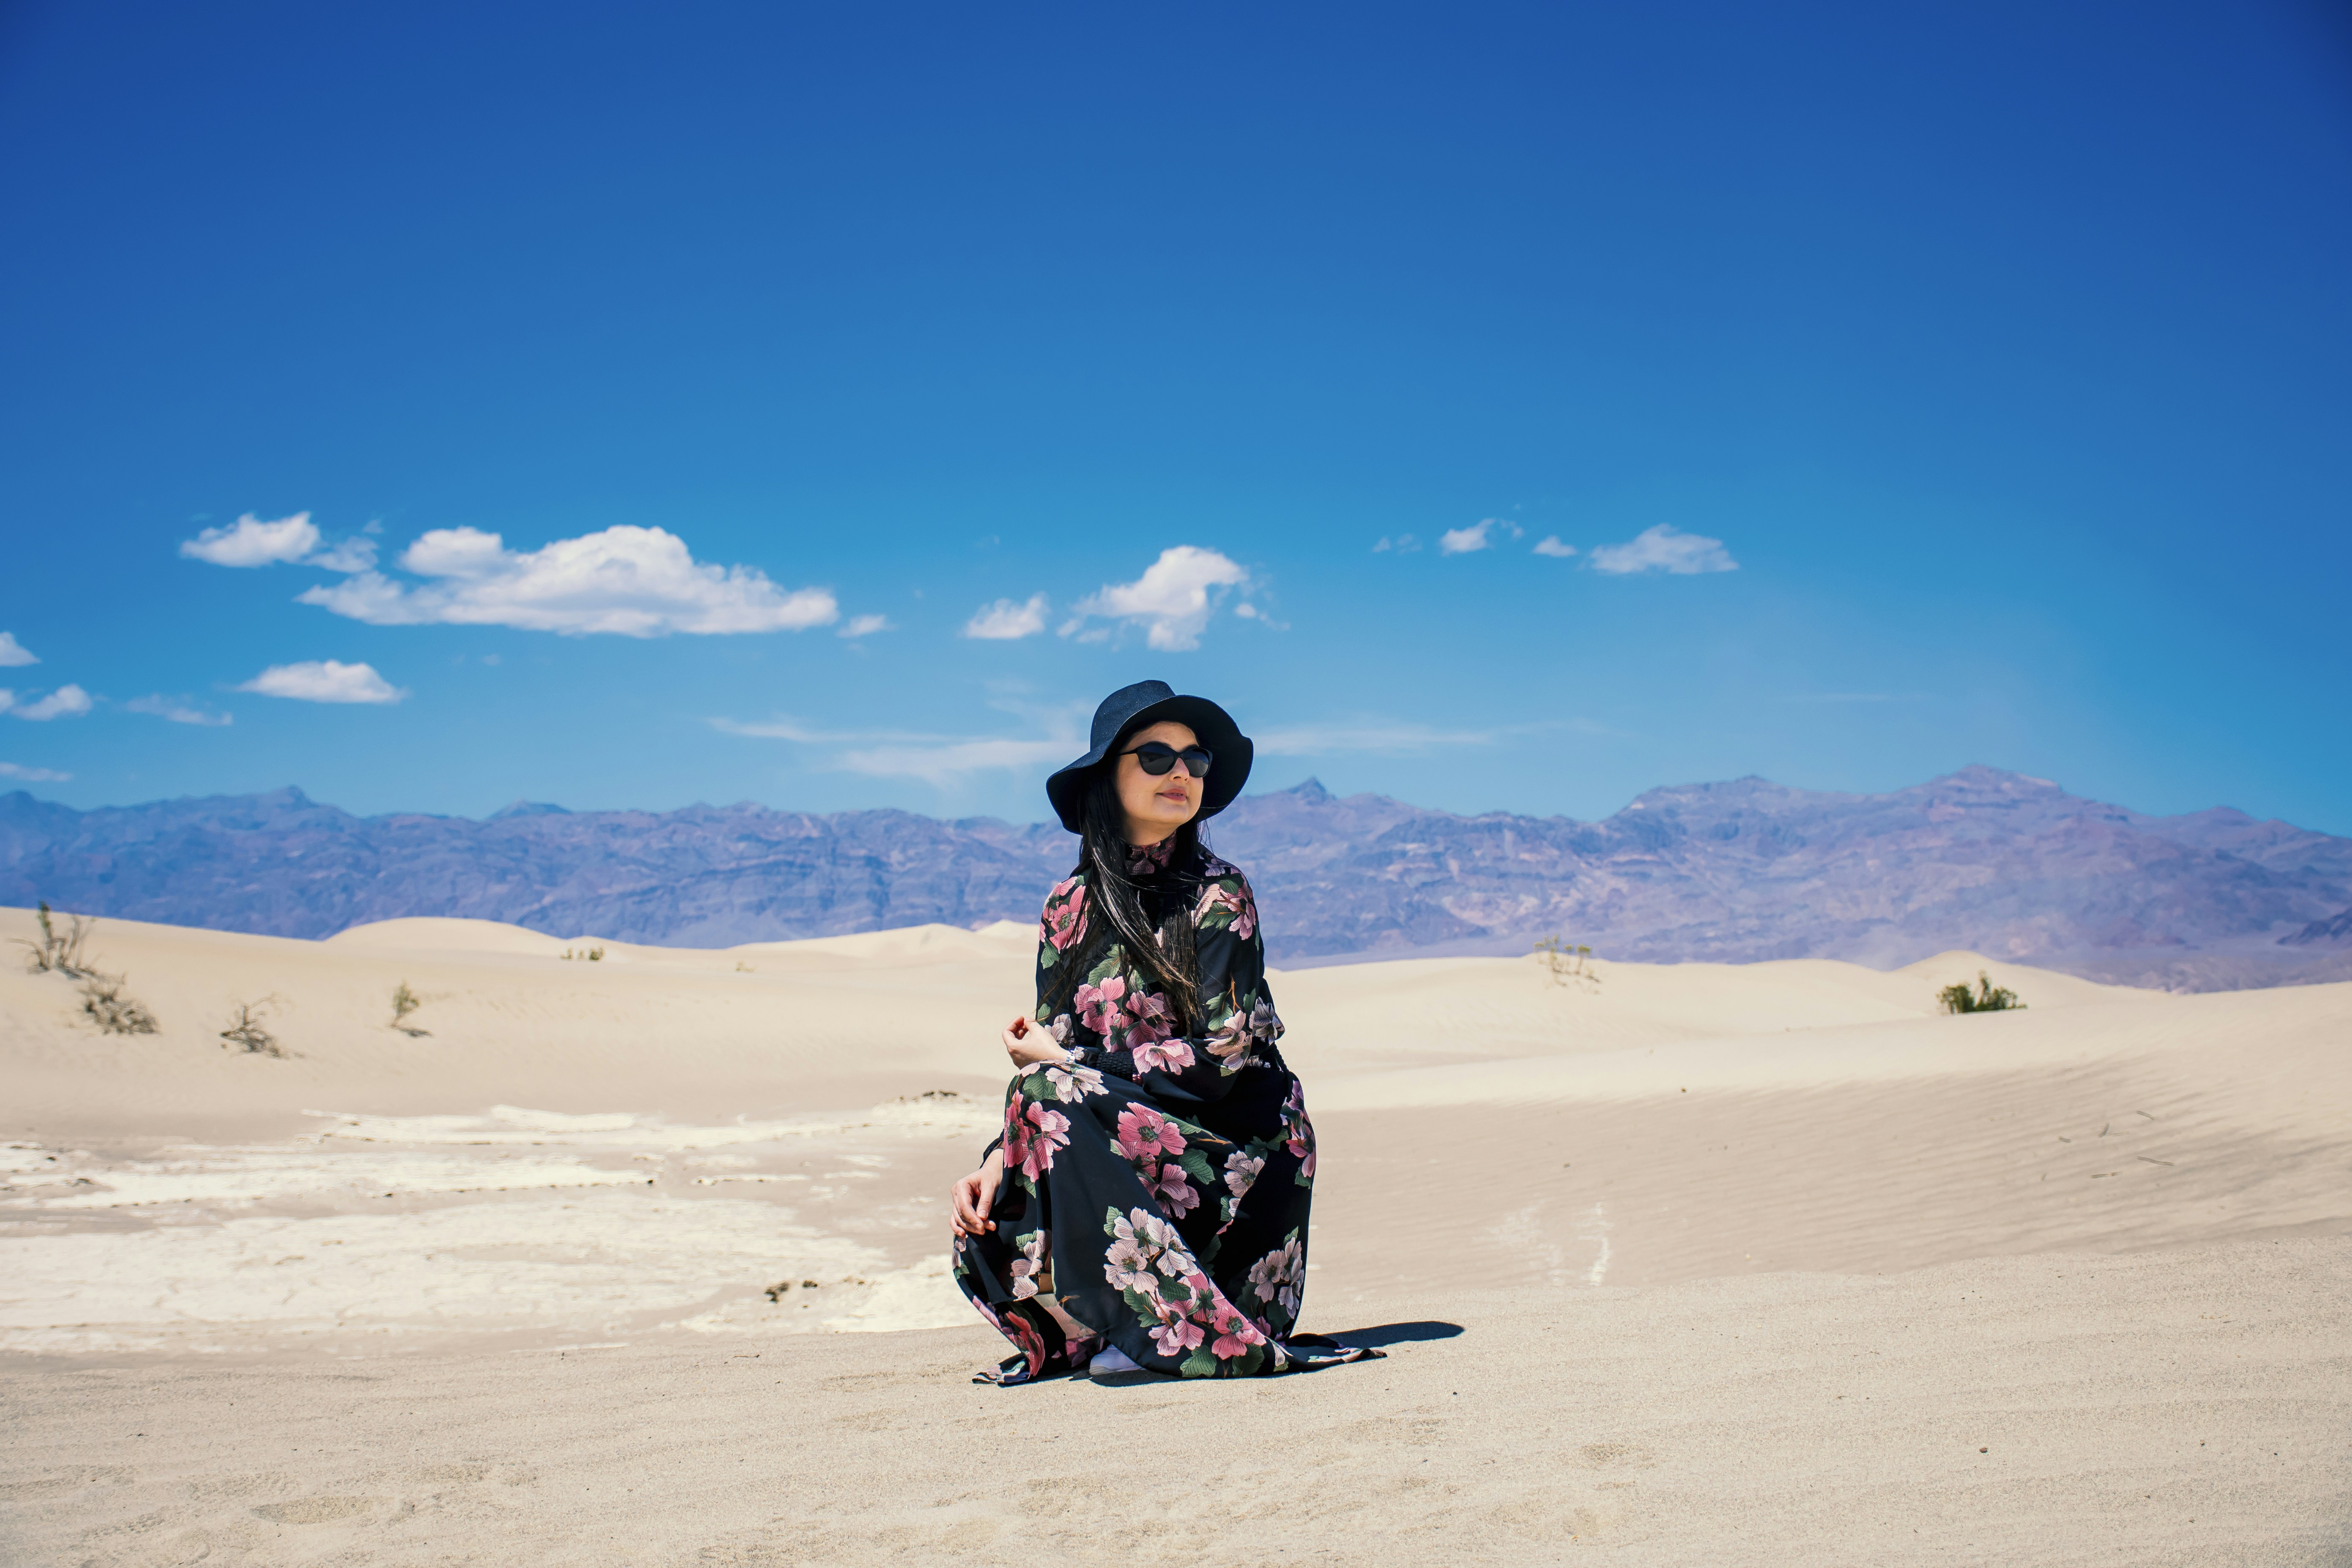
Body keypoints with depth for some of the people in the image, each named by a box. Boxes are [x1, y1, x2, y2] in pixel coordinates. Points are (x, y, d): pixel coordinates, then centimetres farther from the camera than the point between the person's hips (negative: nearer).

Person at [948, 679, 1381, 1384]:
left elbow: (1226, 1057, -16)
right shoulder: (1070, 908, 5)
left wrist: (1069, 1061, -10)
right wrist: (999, 1161, -12)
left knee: (1057, 1098, -27)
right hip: (1127, 1139, 4)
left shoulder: (1217, 894, -9)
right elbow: (1046, 1050, 6)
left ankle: (1190, 1328, -21)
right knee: (989, 1238, -20)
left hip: (1236, 1148, -4)